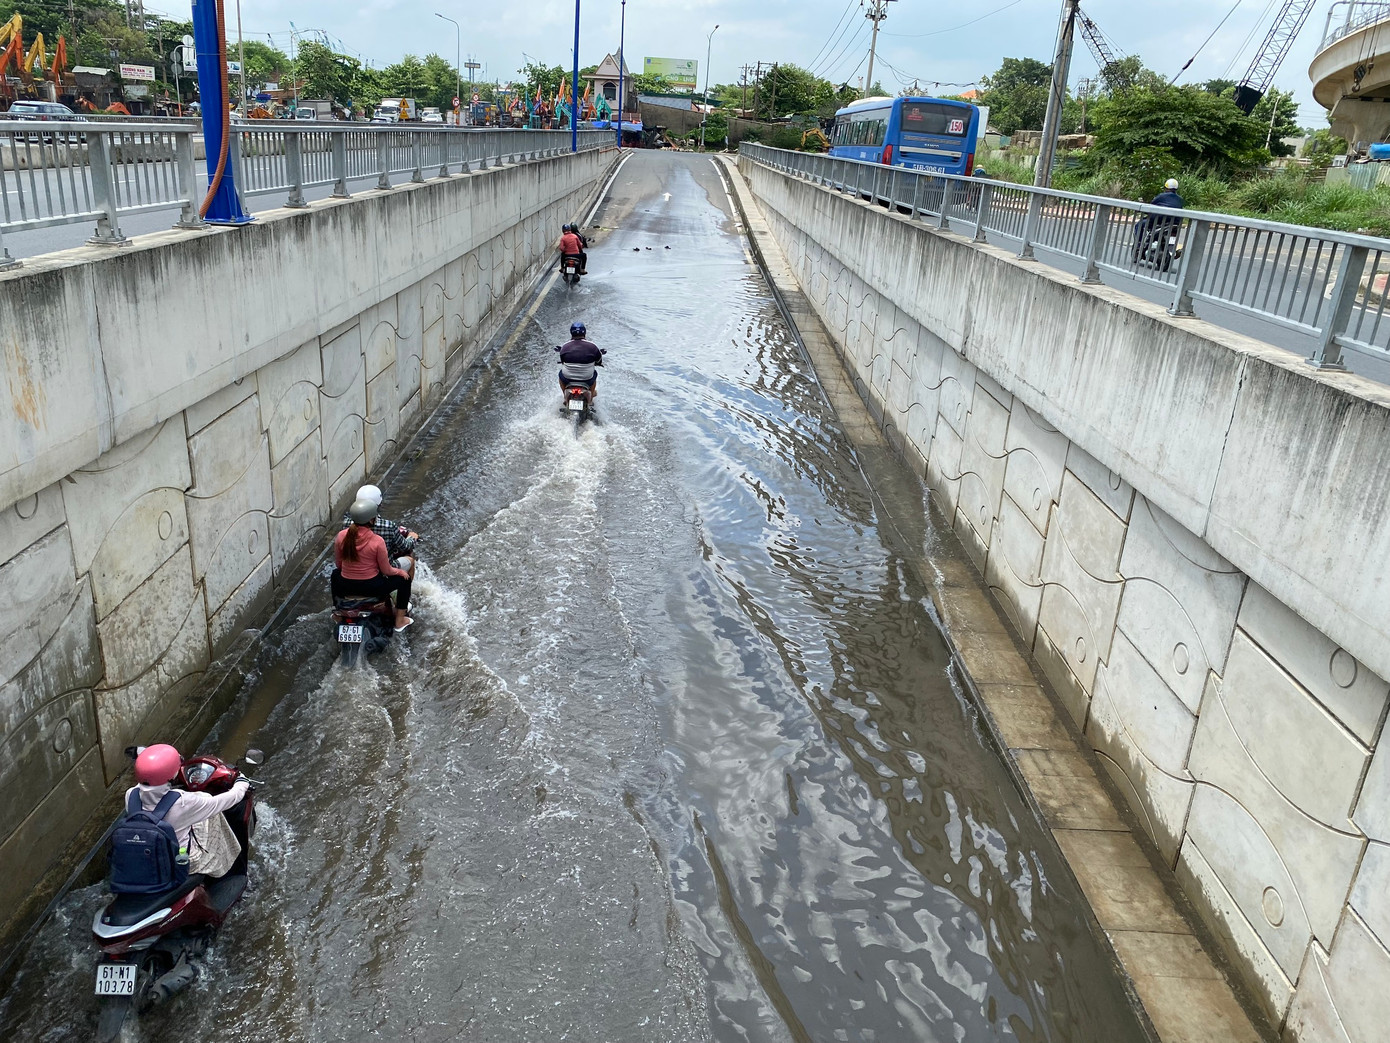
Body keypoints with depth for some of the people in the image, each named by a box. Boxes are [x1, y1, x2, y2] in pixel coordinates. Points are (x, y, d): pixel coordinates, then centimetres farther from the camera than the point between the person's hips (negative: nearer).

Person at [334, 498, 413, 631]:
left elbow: (338, 564, 6)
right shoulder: (377, 541, -20)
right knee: (404, 579, 19)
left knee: (335, 573, 39)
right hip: (371, 588, -4)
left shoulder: (341, 536, -9)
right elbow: (386, 570, -11)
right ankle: (399, 621, 27)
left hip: (346, 587, 4)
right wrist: (400, 571, 10)